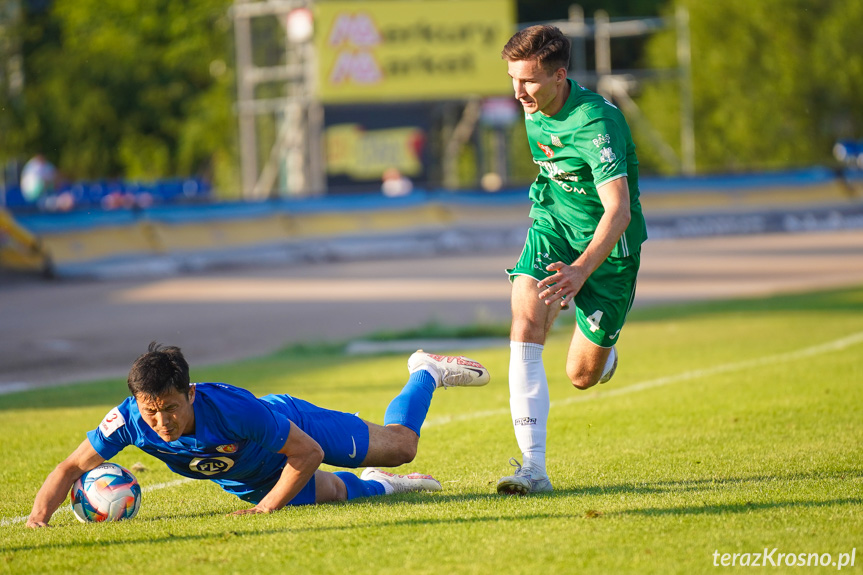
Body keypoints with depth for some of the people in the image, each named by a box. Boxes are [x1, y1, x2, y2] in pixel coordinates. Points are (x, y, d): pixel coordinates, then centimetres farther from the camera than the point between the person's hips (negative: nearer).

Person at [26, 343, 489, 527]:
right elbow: (73, 466, -29)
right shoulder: (128, 421, -39)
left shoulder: (233, 407, -47)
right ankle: (377, 486, 55)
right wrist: (42, 510, -48)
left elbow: (308, 454, -35)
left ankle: (427, 372, 47)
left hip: (292, 423, -3)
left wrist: (268, 507, -40)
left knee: (399, 445, 19)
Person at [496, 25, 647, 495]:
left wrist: (581, 270, -54)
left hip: (608, 245, -5)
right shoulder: (534, 109, -6)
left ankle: (604, 353, 44)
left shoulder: (595, 123, -30)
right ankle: (533, 466, -26)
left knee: (581, 376, 4)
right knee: (525, 328, -22)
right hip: (553, 225, 5)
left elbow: (619, 211, -40)